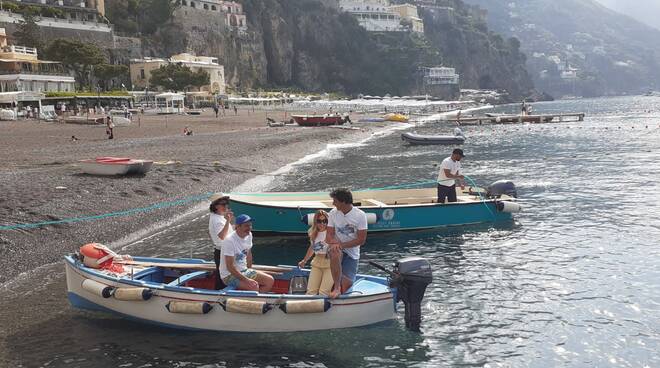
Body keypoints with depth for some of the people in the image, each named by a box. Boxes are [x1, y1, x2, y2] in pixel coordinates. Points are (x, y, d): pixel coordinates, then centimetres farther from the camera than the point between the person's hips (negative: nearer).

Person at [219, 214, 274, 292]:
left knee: (270, 280, -5)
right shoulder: (229, 240, -23)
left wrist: (251, 273, 11)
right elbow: (230, 267, -25)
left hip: (244, 270, 9)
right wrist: (247, 280, -28)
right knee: (254, 286, -30)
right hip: (229, 275, -8)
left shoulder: (249, 235, 1)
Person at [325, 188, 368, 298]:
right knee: (335, 254, -39)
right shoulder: (333, 213, -1)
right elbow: (329, 235, -3)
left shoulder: (360, 215, -10)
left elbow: (361, 240, -12)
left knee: (345, 288, -8)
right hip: (337, 248, 1)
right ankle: (336, 287, -27)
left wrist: (342, 245, -20)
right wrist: (334, 242, -27)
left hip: (352, 253, -1)